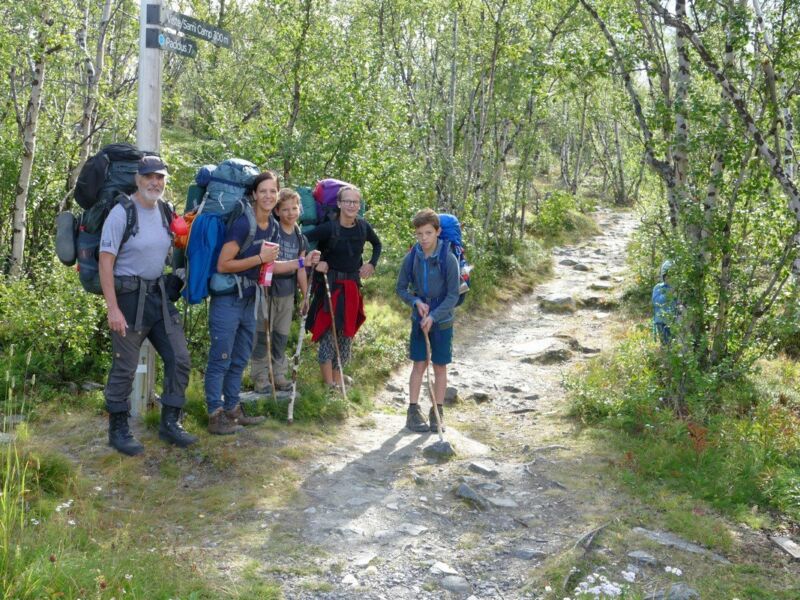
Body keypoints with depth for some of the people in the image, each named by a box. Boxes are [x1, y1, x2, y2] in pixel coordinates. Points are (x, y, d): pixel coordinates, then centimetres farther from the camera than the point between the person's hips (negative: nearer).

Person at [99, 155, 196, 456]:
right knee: (124, 368, 1)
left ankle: (170, 422, 21)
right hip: (129, 296, -7)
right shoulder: (122, 212, -13)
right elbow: (105, 261, -15)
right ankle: (118, 430, 16)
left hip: (159, 295, 7)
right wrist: (113, 308, -19)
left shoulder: (164, 210, 7)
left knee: (179, 359, 7)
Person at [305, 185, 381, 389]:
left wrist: (372, 264, 8)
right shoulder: (329, 228, -14)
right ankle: (329, 382, 2)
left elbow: (377, 244, 20)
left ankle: (338, 377, 21)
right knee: (328, 329, -5)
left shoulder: (363, 227, 1)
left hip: (352, 285, 5)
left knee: (347, 329, 10)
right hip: (330, 284, -5)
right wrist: (315, 262, -20)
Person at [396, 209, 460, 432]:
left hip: (442, 320, -1)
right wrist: (416, 302, -13)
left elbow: (453, 296, -13)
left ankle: (438, 412, 18)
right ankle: (413, 410, 14)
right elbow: (400, 288, 5)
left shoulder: (448, 259, -15)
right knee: (419, 364, 5)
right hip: (419, 319, 2)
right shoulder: (411, 258, -6)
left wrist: (433, 316, -20)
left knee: (440, 366, 7)